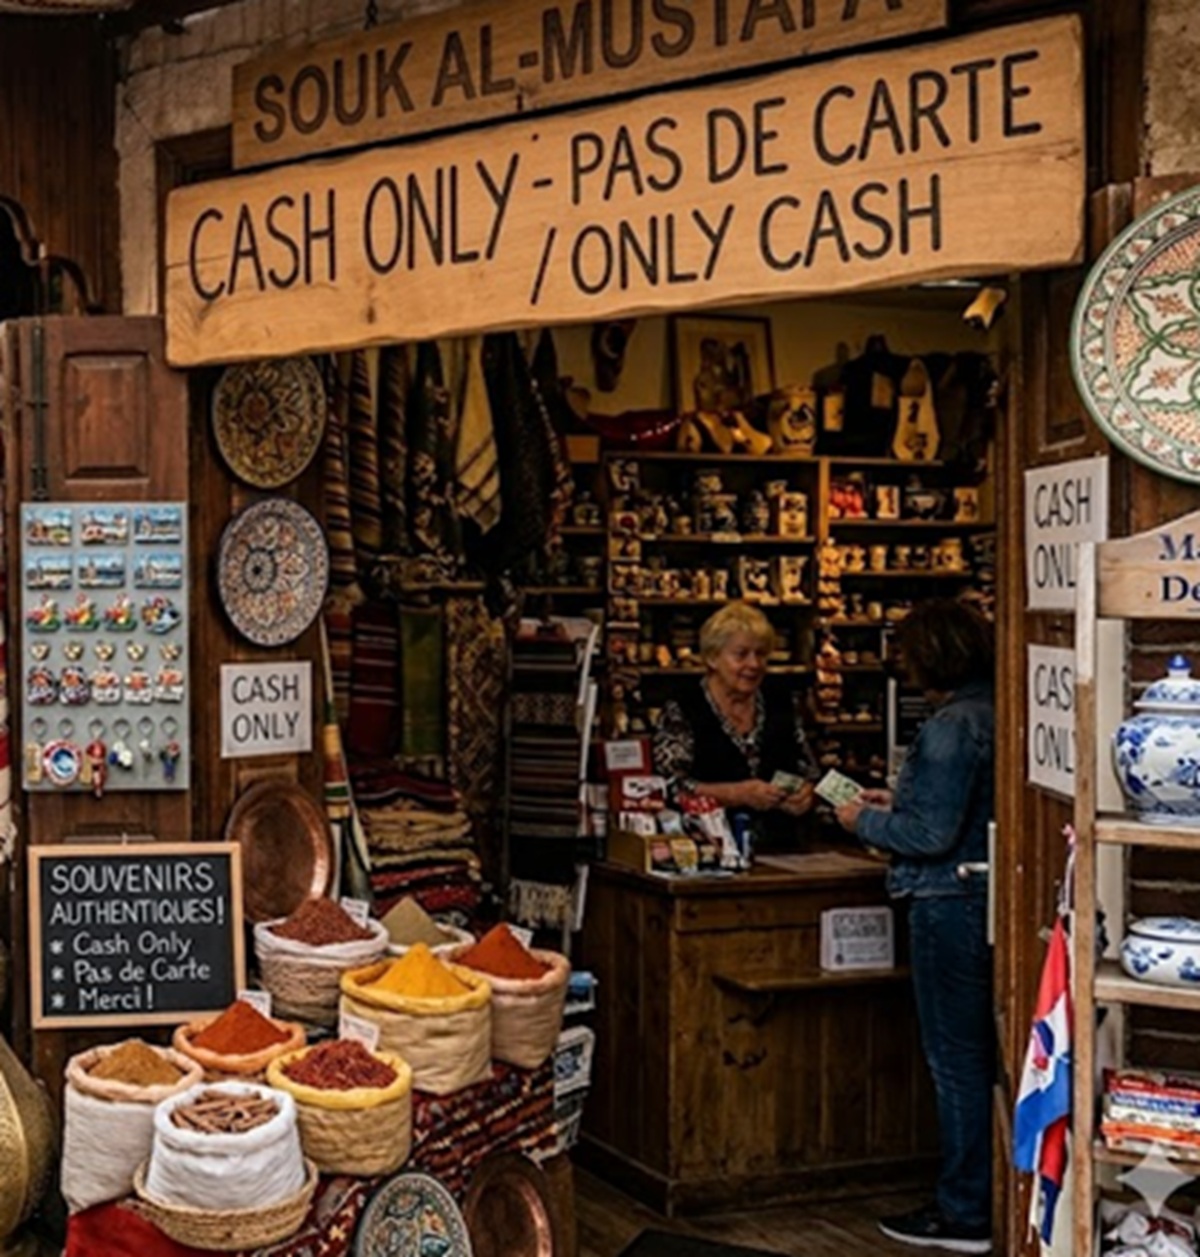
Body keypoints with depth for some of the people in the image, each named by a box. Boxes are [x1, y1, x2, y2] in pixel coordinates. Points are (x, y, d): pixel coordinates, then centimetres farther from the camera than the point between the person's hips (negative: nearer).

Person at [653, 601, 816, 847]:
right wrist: (738, 794, -17)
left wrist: (805, 792, -2)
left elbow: (808, 769, 21)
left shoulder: (780, 703, 15)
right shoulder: (680, 713, 0)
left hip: (780, 846, 4)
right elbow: (670, 787, -8)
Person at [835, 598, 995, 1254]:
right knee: (976, 1054, 17)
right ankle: (979, 1194, 28)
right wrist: (896, 804, 18)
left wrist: (867, 822, -6)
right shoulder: (995, 714, 8)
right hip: (982, 897, 10)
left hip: (951, 902, -9)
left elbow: (932, 835, -21)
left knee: (955, 1057, 0)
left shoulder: (952, 727, -20)